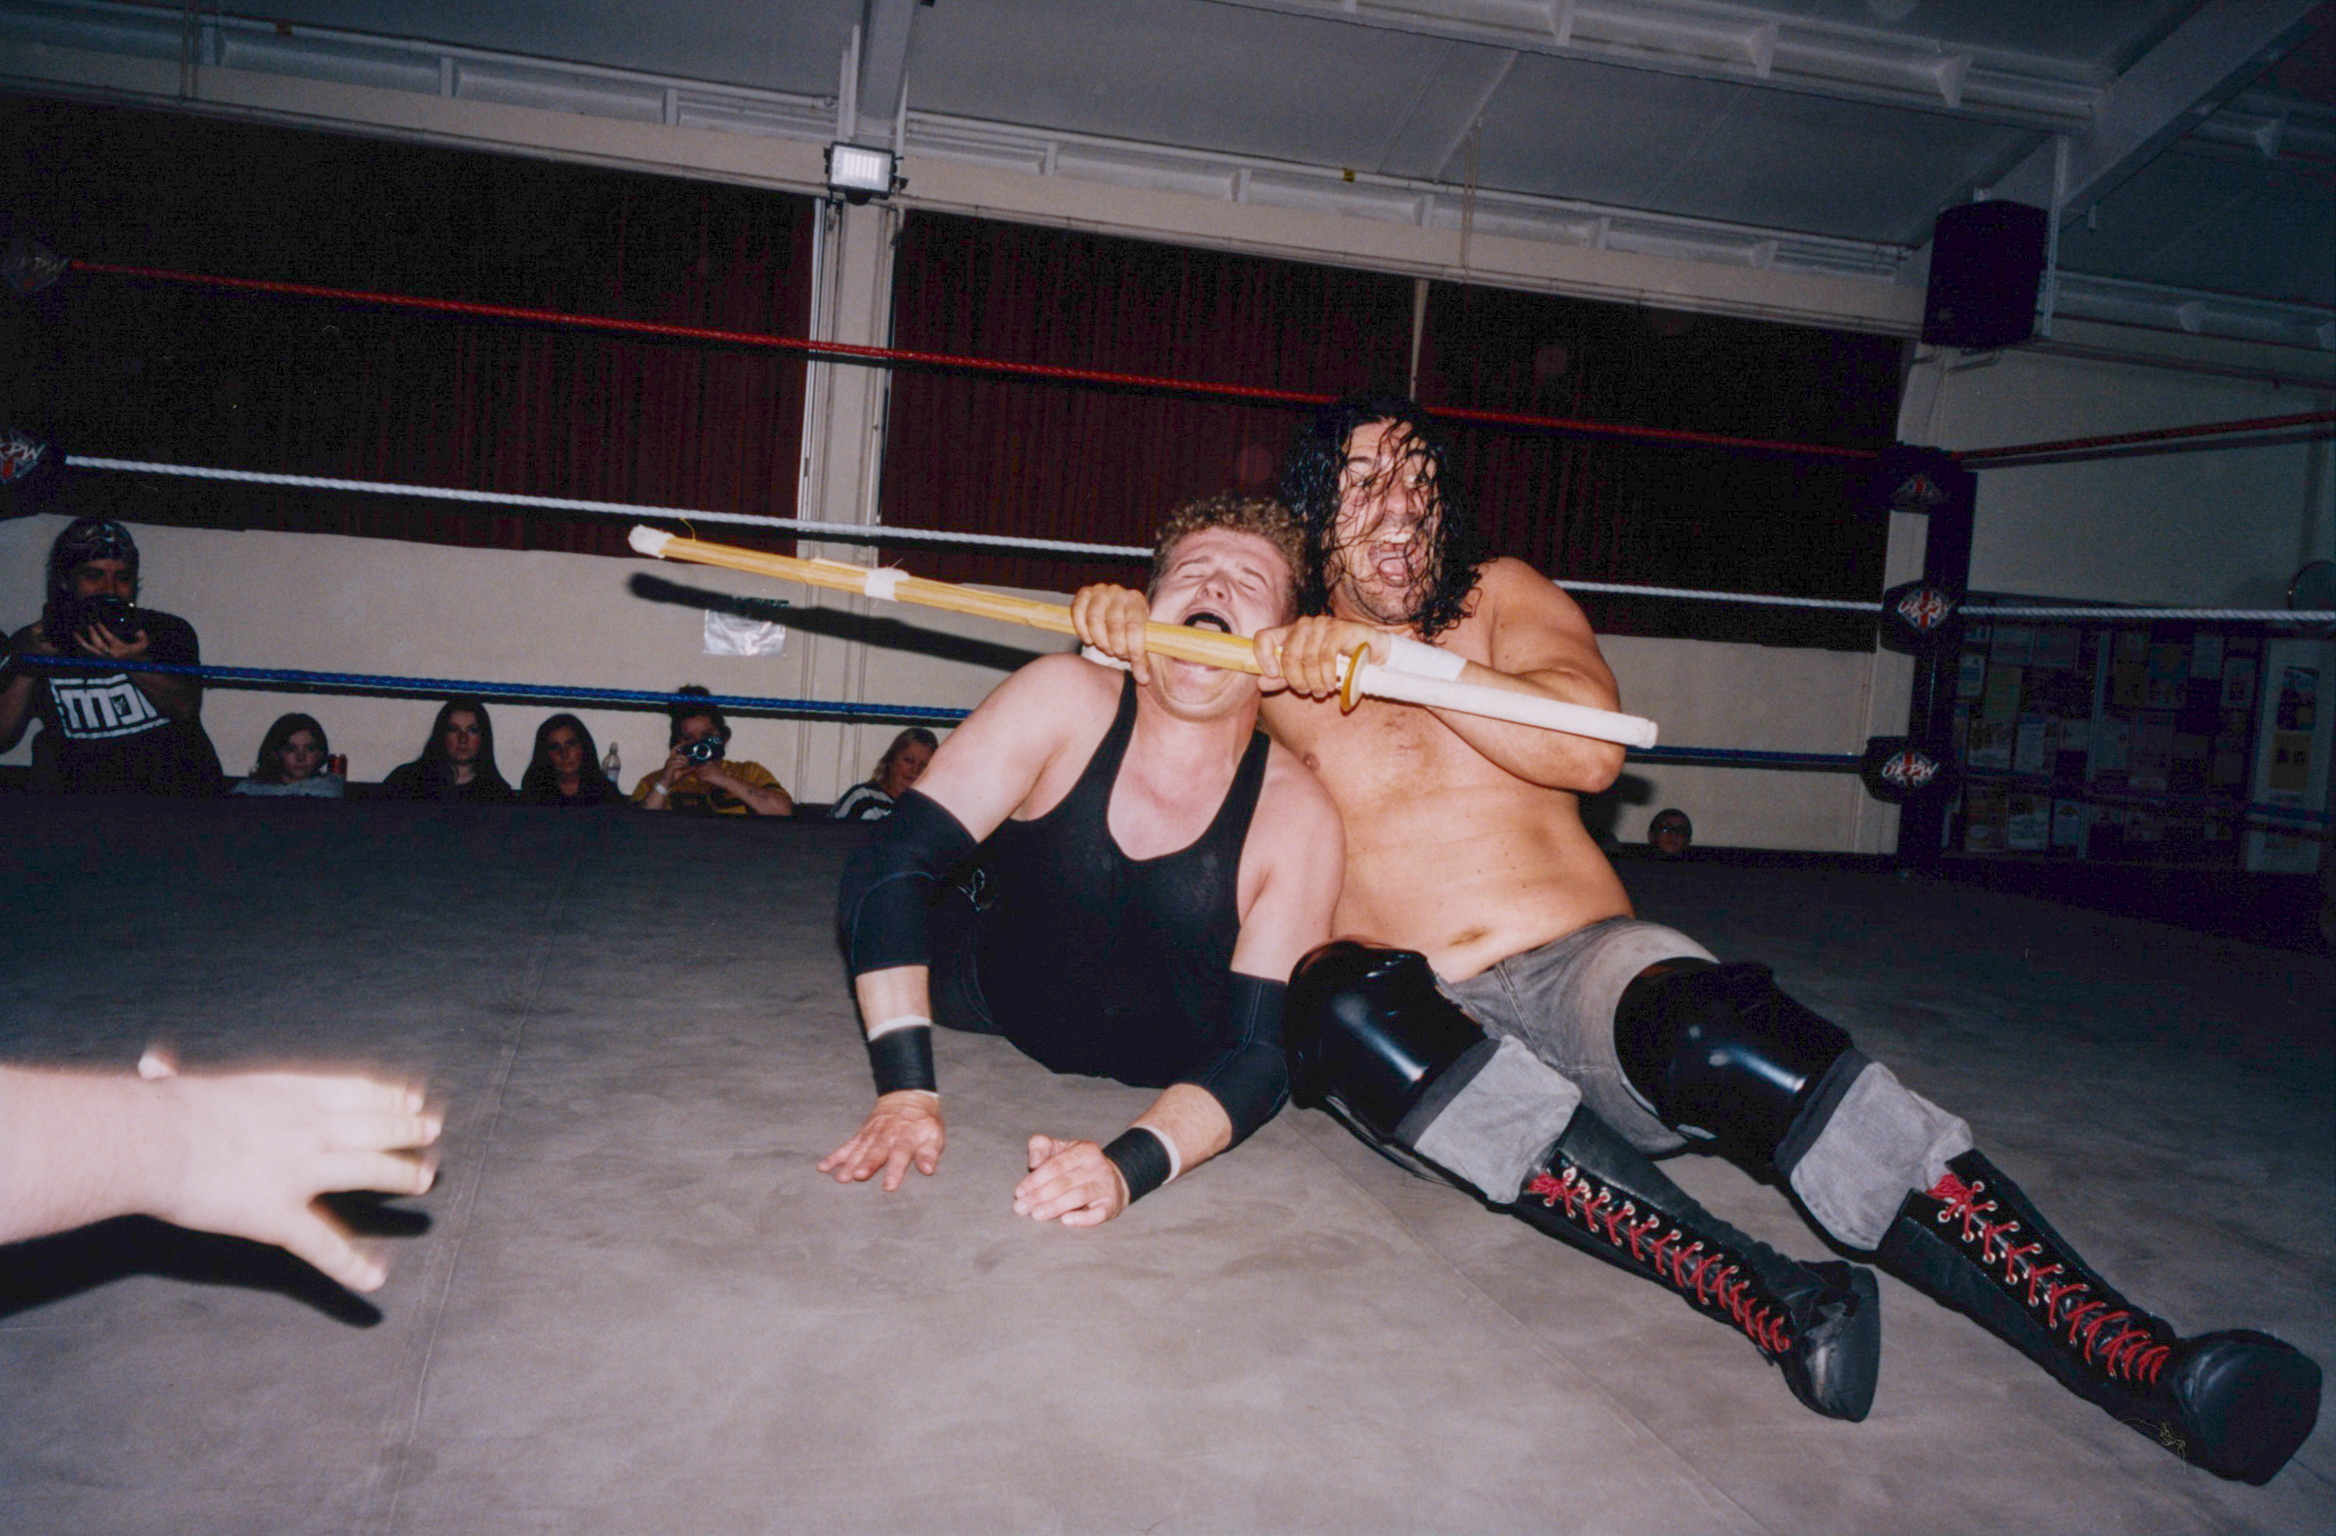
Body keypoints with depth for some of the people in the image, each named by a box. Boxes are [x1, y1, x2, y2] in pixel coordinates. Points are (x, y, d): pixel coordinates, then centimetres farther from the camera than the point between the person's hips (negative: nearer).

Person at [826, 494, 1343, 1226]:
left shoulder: (1296, 817, -23)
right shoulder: (1063, 700, -22)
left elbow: (1259, 1051, -23)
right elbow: (888, 865, -24)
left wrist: (1127, 1166, -42)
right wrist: (906, 1091, -34)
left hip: (1155, 1076, 2)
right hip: (986, 996, -1)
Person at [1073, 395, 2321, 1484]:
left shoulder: (1502, 599, 12)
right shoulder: (1273, 667, 12)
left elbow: (1592, 745, -6)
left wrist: (1400, 657, -13)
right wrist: (1123, 628, -5)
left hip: (1578, 964, 0)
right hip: (1422, 1017, 0)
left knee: (1716, 1033, -34)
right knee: (1339, 1009, -36)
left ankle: (2139, 1360, -40)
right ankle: (1773, 1303, -43)